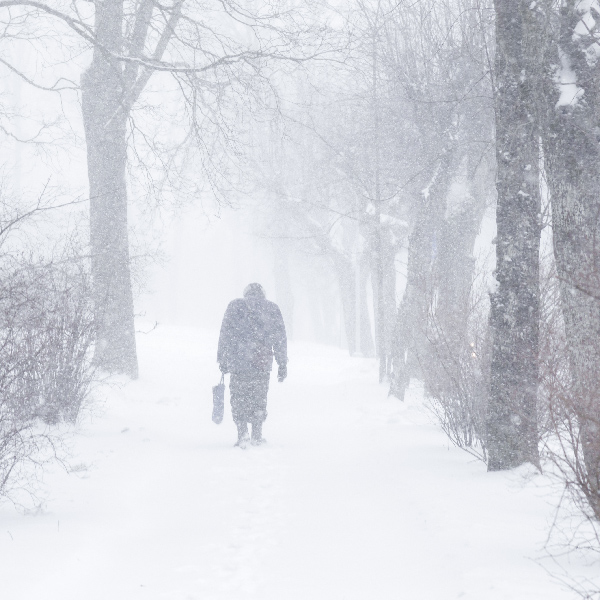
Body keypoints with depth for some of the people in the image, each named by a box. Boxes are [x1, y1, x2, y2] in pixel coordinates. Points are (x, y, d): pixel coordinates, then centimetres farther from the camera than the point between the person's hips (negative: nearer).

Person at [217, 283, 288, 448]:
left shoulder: (235, 306, 6)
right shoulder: (272, 308, 9)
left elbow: (225, 335, 3)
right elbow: (280, 338, 9)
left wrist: (222, 360, 8)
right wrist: (282, 364, 14)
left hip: (238, 362, -1)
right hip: (262, 363, 1)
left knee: (239, 399, 7)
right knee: (259, 399, 13)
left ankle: (242, 434, -4)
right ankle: (257, 435, 13)